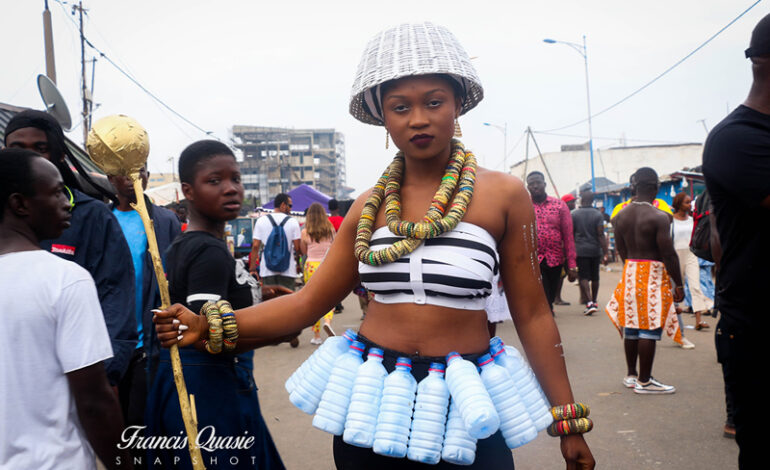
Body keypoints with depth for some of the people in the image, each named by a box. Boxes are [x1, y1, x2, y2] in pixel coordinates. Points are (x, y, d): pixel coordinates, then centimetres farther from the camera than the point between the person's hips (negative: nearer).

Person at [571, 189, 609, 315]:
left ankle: (589, 302, -18)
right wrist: (605, 253, -5)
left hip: (580, 250, -2)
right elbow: (601, 235, -7)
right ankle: (594, 302, 27)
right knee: (595, 277, 16)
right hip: (595, 250, 2)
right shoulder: (598, 214, -3)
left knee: (583, 277, -2)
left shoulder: (574, 214, -3)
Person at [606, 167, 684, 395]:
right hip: (653, 275, -6)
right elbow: (668, 254, -15)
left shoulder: (621, 216, 4)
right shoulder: (659, 217, -15)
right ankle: (644, 381, 7)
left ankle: (631, 375, 25)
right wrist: (679, 284, -7)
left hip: (630, 273, 7)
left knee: (631, 326, 14)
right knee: (649, 329, 0)